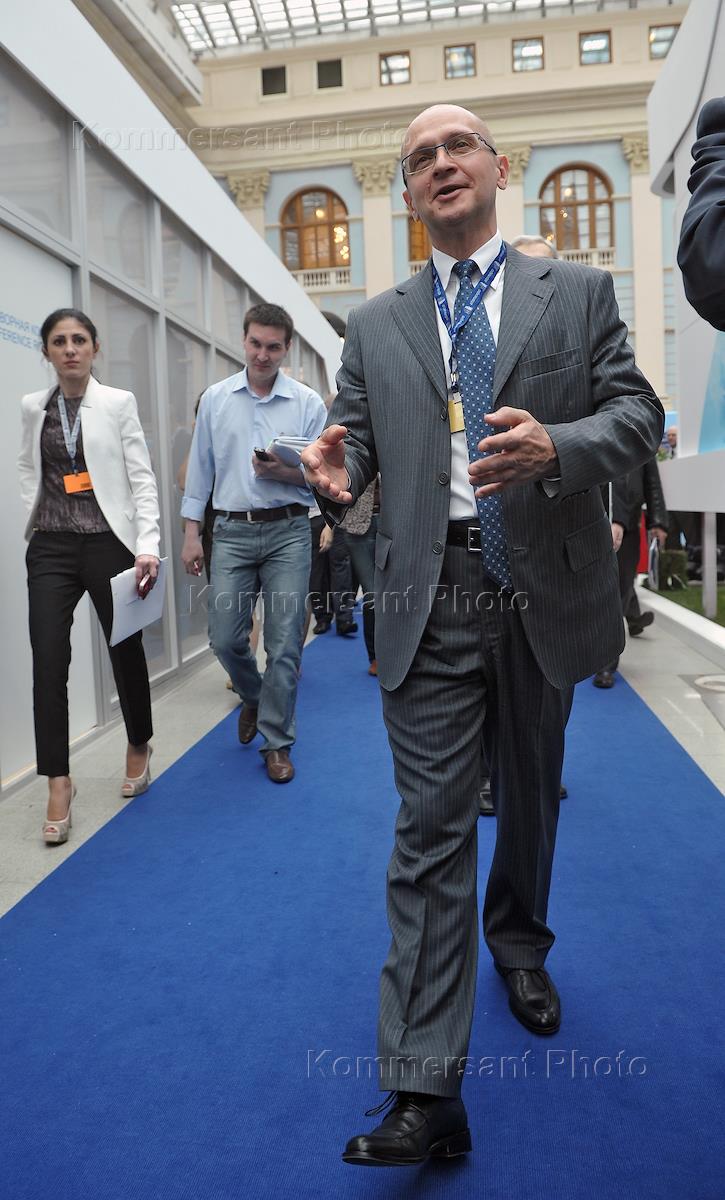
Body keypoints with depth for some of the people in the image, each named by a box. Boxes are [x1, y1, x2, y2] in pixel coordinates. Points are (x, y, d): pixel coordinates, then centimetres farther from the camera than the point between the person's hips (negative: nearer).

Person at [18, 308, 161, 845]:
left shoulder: (119, 402, -1)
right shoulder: (33, 407, 9)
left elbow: (142, 477, -5)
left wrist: (148, 545, -15)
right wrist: (35, 515, 7)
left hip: (107, 541, -2)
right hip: (51, 547, 3)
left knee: (126, 650, 9)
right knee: (48, 662, -5)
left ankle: (139, 747, 34)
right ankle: (59, 783, 6)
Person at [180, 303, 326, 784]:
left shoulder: (308, 402, 2)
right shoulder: (215, 398, 8)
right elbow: (200, 469, 10)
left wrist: (285, 472, -18)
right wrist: (191, 533, 6)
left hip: (288, 532, -2)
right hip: (232, 532, 2)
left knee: (284, 643, 0)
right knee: (225, 638, 2)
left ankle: (277, 741, 15)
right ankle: (254, 698, 35)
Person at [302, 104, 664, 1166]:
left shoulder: (578, 292, 8)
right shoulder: (376, 326, 11)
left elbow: (637, 413, 1)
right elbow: (355, 437, 8)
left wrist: (556, 446, -20)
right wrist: (337, 476, -16)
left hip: (545, 592, 1)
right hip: (431, 601, 0)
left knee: (530, 797, 19)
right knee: (432, 830, -3)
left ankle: (519, 942, 48)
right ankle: (427, 1092, 4)